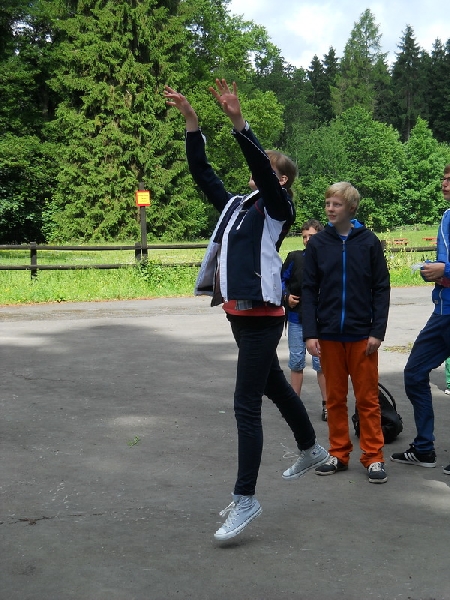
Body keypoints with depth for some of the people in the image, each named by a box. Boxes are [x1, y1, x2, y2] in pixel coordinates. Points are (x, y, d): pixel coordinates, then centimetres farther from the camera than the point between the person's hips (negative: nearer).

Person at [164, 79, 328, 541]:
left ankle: (245, 500, -4)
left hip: (261, 316, -9)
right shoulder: (234, 205, 13)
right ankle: (311, 450, 45)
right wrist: (191, 122, 4)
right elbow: (200, 172, 13)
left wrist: (237, 121, -32)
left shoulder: (278, 207, -7)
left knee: (246, 405, -10)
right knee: (275, 386, 24)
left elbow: (261, 164, -23)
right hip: (238, 314, 9)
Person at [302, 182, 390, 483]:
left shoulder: (369, 241, -2)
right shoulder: (317, 243, 2)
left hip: (362, 335, -2)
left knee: (368, 398, 4)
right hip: (328, 335, 2)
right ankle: (339, 454, 20)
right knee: (335, 398, 10)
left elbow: (381, 288, 0)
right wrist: (310, 333, -5)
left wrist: (378, 331, -7)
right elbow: (309, 290, 2)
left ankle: (374, 456, 13)